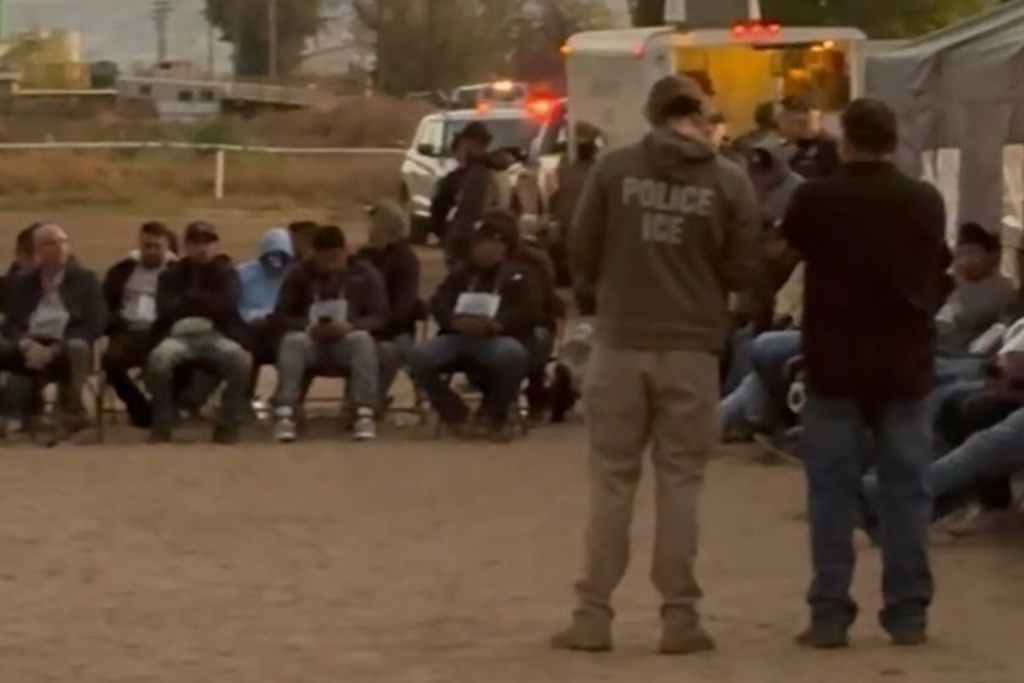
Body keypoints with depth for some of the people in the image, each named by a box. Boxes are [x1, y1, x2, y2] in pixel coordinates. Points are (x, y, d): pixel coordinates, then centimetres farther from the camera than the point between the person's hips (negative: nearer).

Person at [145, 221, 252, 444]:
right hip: (179, 335, 0)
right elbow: (166, 310, -2)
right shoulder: (172, 274, 15)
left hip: (216, 335, 0)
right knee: (159, 357, -35)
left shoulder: (225, 272, 15)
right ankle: (162, 425, -19)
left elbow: (227, 307, -3)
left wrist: (186, 302, -1)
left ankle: (228, 424, -18)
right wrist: (207, 303, -3)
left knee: (241, 358, -33)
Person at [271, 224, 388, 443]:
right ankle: (284, 414, -42)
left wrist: (349, 326, -23)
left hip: (348, 341, -1)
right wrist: (307, 327, -21)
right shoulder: (300, 275, 4)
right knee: (292, 341, -33)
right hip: (311, 343, 1)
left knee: (363, 339, -35)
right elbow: (281, 315, 1)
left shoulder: (366, 274, 2)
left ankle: (365, 414, -40)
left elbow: (380, 317, -3)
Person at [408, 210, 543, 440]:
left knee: (512, 355, -40)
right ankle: (454, 412, -1)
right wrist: (455, 321, -16)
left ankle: (494, 416, -12)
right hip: (459, 337, 3)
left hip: (500, 339, -3)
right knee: (420, 356, -25)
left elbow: (530, 314, -4)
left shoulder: (519, 275, 13)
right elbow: (438, 303, 8)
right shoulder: (461, 273, 24)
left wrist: (497, 324, -22)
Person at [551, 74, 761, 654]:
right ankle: (680, 616, 7)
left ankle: (594, 615, 9)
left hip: (621, 343, 1)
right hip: (691, 349, -1)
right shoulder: (730, 180, -4)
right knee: (680, 481, 7)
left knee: (612, 480, 8)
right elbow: (744, 271, -1)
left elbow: (581, 254, 2)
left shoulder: (614, 167, -3)